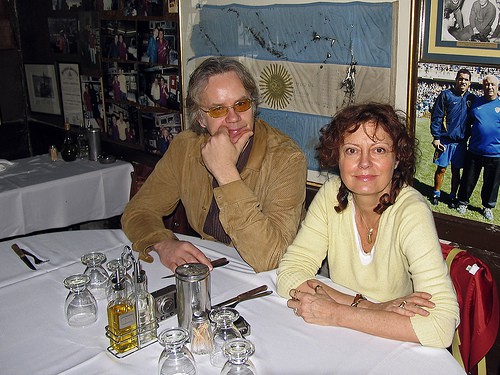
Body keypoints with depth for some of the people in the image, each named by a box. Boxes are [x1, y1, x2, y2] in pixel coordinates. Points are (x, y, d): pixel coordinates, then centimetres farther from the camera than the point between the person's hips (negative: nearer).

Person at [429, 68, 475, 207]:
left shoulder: (472, 98, 7)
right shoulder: (446, 95, -3)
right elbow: (436, 117, -5)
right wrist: (436, 137, -10)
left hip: (461, 141, 3)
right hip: (445, 140, -3)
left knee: (456, 170, 10)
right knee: (441, 169, 4)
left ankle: (453, 196, 23)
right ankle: (436, 194, 21)